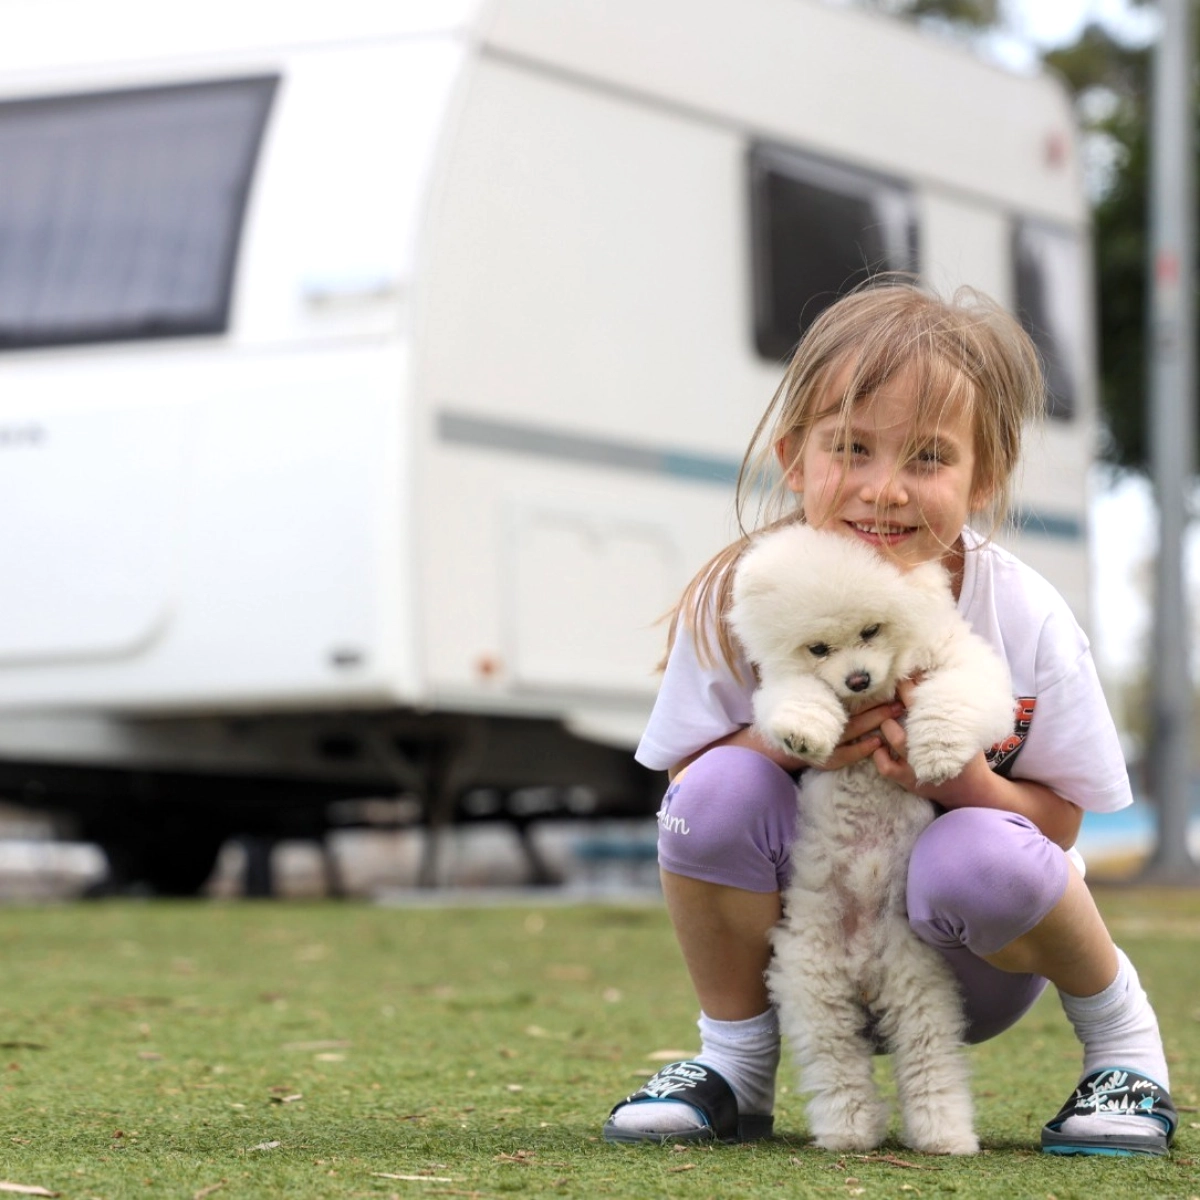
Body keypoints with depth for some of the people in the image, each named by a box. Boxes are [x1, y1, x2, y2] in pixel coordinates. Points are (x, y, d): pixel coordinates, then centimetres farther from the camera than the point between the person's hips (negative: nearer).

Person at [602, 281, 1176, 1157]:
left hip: (971, 966, -1)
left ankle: (1121, 1034, -3)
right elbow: (683, 782, -7)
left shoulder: (1027, 622, -19)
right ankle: (735, 1066, -3)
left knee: (978, 857, -36)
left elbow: (1061, 820, -10)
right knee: (722, 784, -26)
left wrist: (963, 778, -32)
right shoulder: (738, 603, -16)